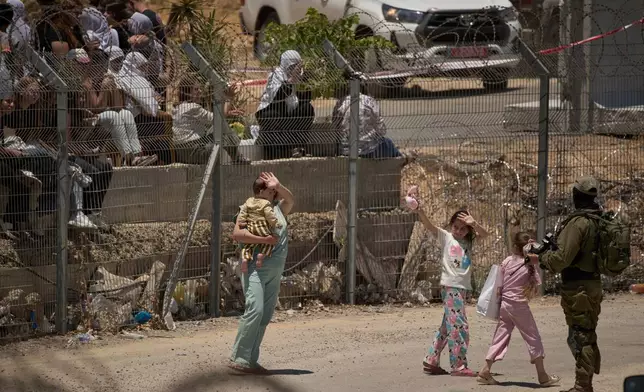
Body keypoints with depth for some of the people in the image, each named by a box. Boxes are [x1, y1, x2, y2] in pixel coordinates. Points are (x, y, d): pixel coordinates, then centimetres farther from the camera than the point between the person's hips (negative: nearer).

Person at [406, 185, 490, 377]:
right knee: (459, 326, -10)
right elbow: (428, 225, -12)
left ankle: (431, 361, 16)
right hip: (450, 286, -7)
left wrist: (473, 223, -17)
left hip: (463, 287, 7)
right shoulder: (445, 237, 1)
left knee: (448, 326, 10)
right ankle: (459, 366, -7)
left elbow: (485, 234, 1)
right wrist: (418, 209, -28)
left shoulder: (469, 241, 14)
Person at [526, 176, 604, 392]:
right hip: (594, 285, 8)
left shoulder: (578, 223, -18)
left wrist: (540, 258, -3)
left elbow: (562, 258, -21)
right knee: (588, 337, 16)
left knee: (580, 337, -5)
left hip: (578, 288, -8)